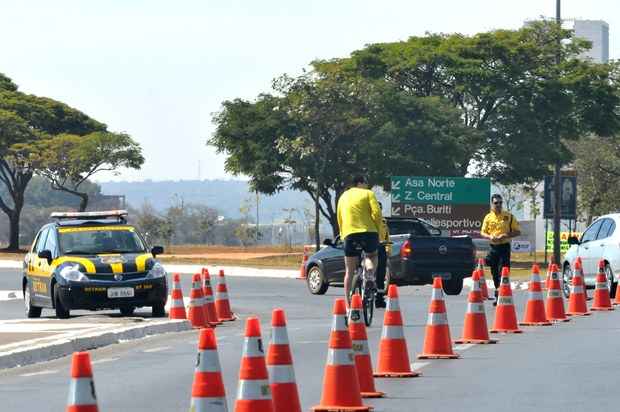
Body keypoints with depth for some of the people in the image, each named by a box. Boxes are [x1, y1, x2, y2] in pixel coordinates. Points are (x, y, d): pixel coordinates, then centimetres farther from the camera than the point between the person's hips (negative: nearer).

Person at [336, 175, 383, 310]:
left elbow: (339, 219, 20)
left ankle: (347, 303, 6)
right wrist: (378, 229, 4)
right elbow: (376, 213, -6)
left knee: (349, 272, 10)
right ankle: (370, 271, -7)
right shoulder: (368, 194, 6)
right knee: (372, 256, 27)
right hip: (368, 232, -3)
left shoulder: (343, 196, 20)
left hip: (349, 234, 3)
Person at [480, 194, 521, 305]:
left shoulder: (508, 216, 0)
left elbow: (517, 232, 1)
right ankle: (498, 295, 19)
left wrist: (506, 235, -15)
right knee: (494, 272, 8)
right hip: (493, 247, 3)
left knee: (503, 271, -12)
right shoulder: (488, 217, 8)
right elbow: (483, 232, 11)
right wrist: (490, 236, -10)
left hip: (504, 247, -3)